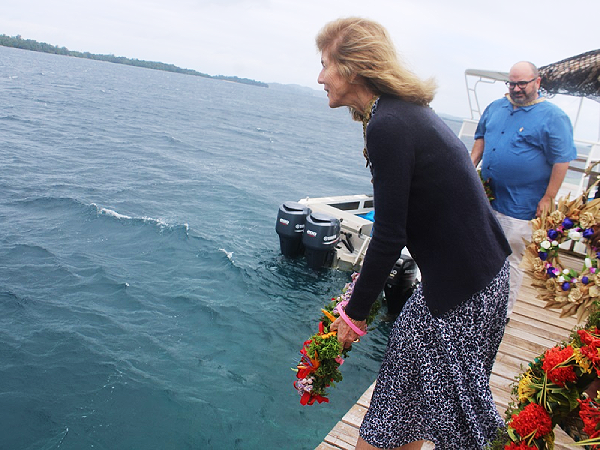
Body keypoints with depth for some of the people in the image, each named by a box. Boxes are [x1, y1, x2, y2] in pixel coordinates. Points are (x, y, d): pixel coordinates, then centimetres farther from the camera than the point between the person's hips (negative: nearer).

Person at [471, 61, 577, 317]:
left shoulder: (553, 117, -8)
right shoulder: (496, 107, 10)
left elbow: (561, 161, -9)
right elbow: (481, 137, 21)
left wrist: (548, 198, -12)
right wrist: (471, 164, 6)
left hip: (518, 207, -5)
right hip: (485, 196, 6)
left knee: (510, 259, 2)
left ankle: (504, 311, 17)